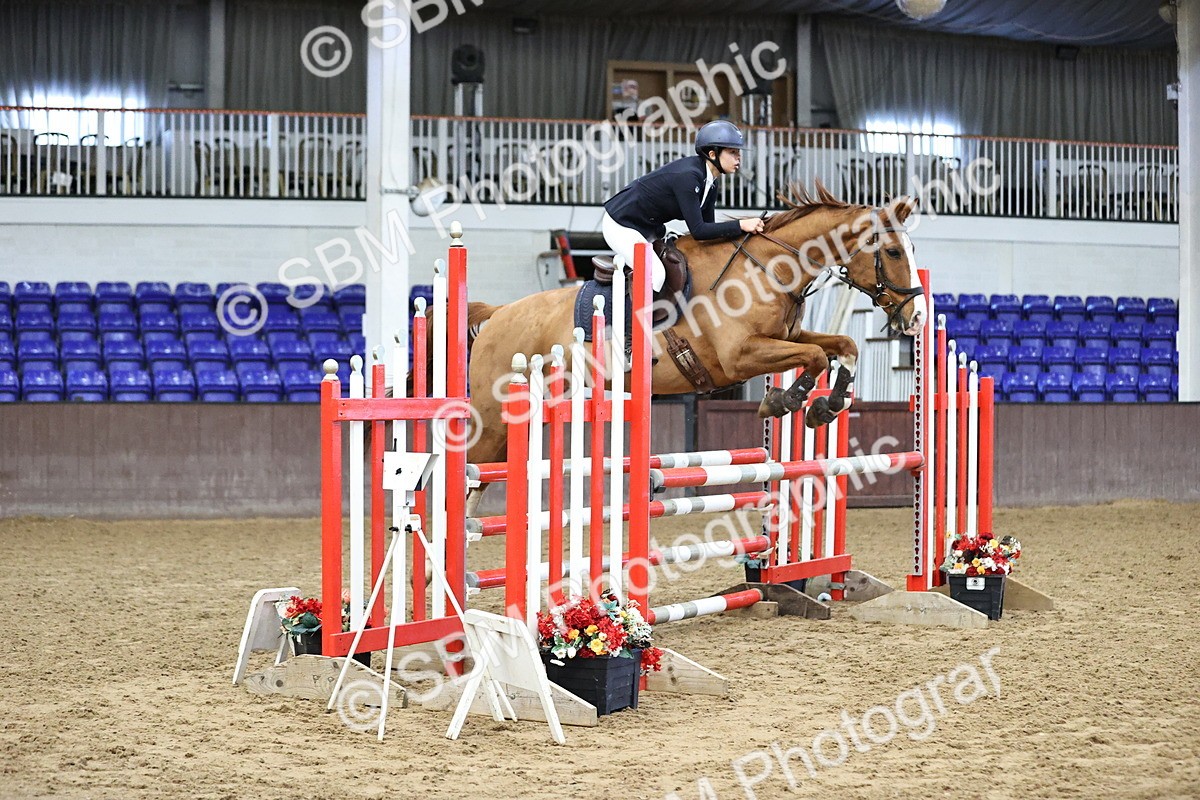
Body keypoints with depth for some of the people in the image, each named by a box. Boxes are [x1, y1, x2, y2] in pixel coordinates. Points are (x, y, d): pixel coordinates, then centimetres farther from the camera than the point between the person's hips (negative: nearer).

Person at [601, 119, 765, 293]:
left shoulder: (710, 183, -1)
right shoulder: (687, 176, -29)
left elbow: (708, 226, 3)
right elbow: (698, 230, -30)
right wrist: (741, 226, -30)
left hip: (649, 226, 10)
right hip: (620, 224, -10)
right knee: (655, 274, -23)